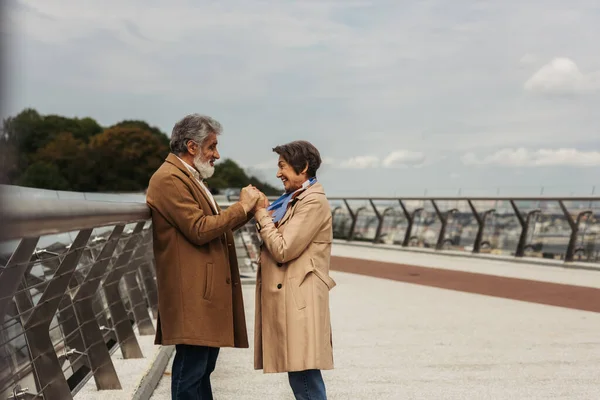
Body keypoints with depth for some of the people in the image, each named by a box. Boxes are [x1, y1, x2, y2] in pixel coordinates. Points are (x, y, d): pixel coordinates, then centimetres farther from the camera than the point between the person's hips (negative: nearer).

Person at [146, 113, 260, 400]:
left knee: (204, 365, 14)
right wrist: (241, 207, -11)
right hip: (192, 293, -10)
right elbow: (200, 230, -20)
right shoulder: (169, 179, -13)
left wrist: (248, 210, 9)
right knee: (191, 366, -7)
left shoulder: (191, 178, 20)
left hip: (208, 290, 10)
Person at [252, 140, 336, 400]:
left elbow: (283, 250, -17)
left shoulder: (314, 202, -13)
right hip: (288, 298, 10)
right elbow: (279, 246, 15)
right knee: (300, 374, 14)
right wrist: (264, 212, 4)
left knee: (304, 376, -8)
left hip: (299, 300, -10)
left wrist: (262, 216, -6)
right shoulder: (295, 200, 18)